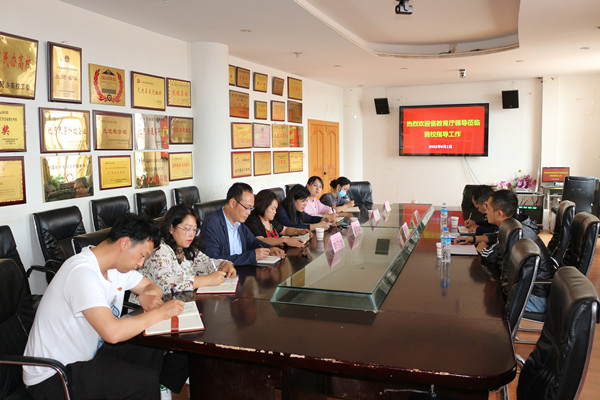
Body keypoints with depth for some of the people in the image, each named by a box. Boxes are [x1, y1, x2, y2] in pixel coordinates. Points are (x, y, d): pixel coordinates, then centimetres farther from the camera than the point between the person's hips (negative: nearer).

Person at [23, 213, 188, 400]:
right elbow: (112, 332, -37)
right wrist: (160, 312, -25)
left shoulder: (116, 264, 0)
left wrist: (148, 295, -12)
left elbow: (150, 286, 12)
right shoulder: (82, 273, -28)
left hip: (89, 352, 9)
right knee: (146, 381, -21)